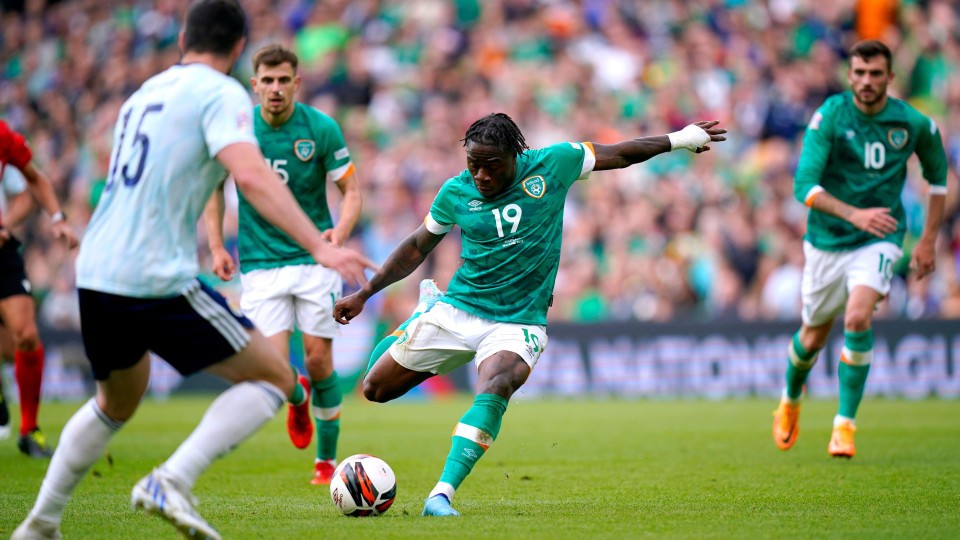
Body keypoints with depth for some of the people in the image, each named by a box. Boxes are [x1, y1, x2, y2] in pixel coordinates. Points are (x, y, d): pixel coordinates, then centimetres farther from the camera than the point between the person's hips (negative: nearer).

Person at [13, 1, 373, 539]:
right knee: (275, 378, 2)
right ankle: (171, 482, -13)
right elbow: (251, 176, -21)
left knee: (116, 403, 30)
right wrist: (320, 246, -26)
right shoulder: (221, 93, -5)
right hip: (160, 281, -8)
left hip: (96, 274, 8)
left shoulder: (146, 91, 19)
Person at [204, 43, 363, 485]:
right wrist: (217, 246, 2)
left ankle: (326, 459, 14)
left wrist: (340, 231, -21)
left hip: (315, 258, -1)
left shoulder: (322, 129, -7)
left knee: (319, 361, -3)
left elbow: (351, 191, 0)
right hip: (260, 262, 1)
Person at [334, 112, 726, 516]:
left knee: (494, 391, -34)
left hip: (518, 323, -3)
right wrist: (365, 293, 12)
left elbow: (618, 155, 8)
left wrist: (680, 138, 10)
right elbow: (417, 248, 12)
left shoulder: (552, 165, -6)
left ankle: (441, 495, -39)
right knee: (376, 389, 8)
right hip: (456, 311, 3)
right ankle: (424, 310, 37)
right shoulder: (455, 192, -3)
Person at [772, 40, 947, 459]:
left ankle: (845, 425, -13)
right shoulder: (830, 115, -14)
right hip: (827, 240, 0)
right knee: (814, 336, 12)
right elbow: (804, 186, -20)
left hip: (879, 239, 0)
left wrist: (928, 240, 8)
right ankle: (790, 400, 45)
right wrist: (854, 214, -34)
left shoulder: (914, 124, -6)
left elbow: (938, 175, 13)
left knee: (858, 318, -25)